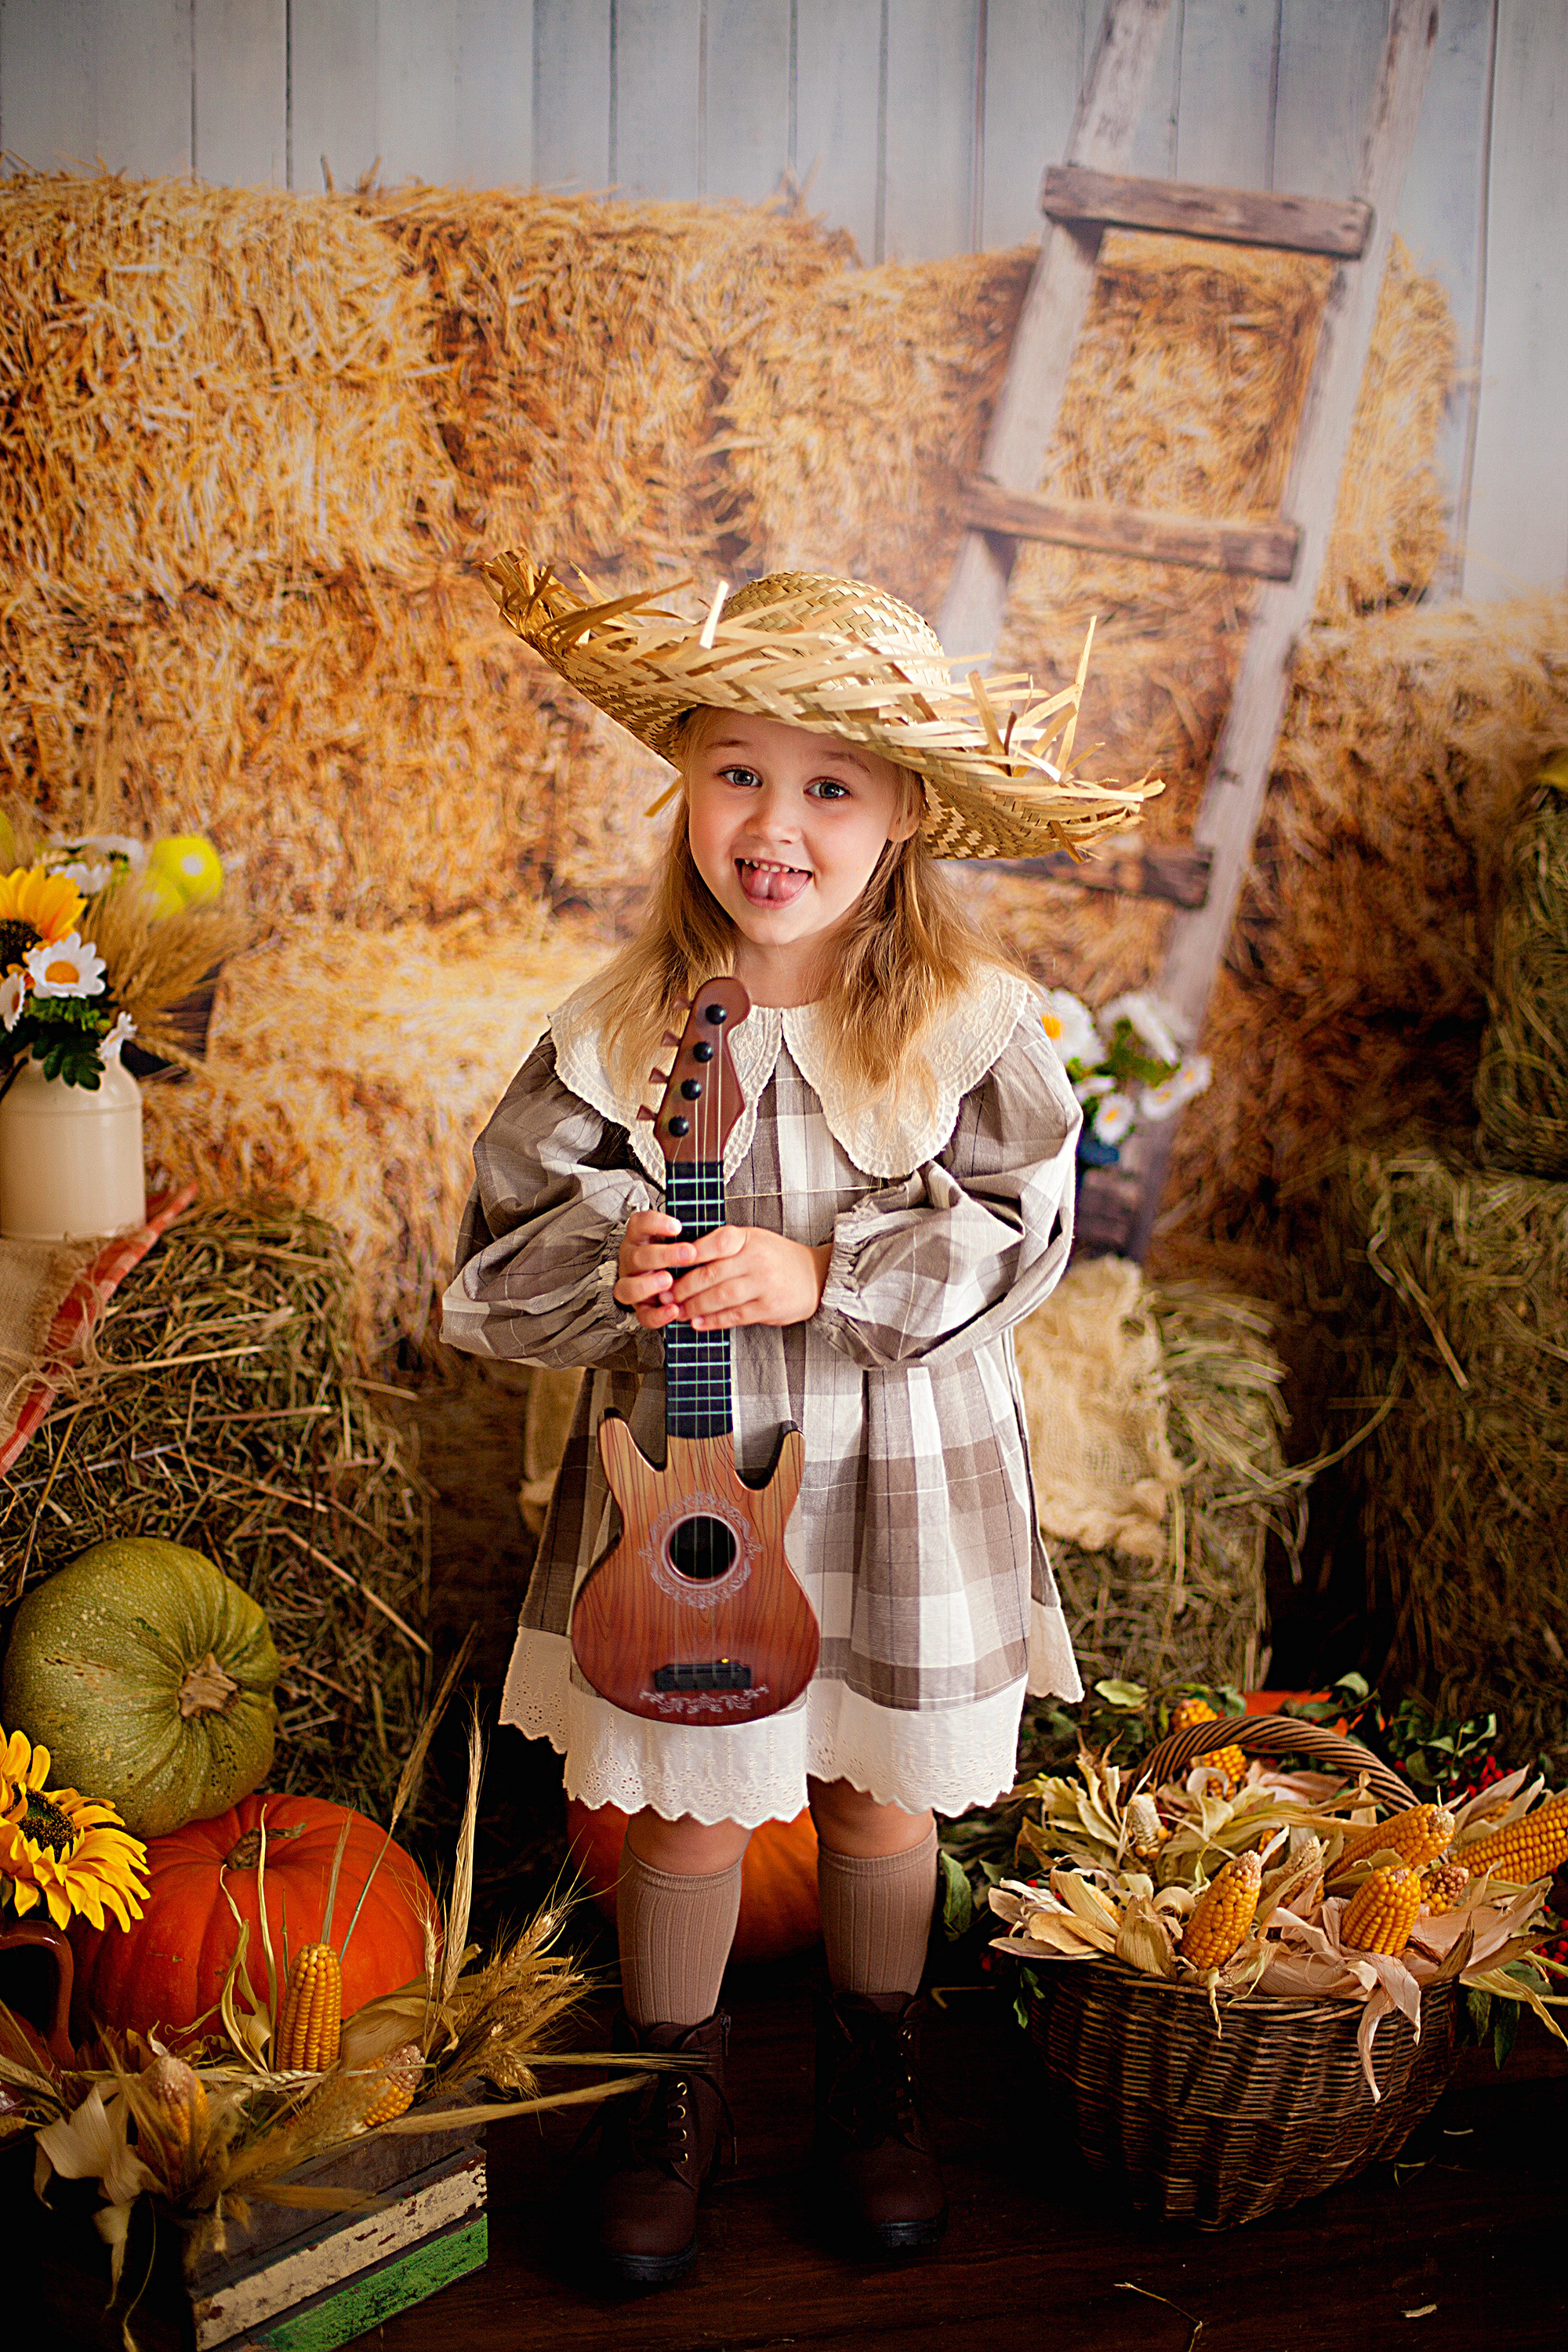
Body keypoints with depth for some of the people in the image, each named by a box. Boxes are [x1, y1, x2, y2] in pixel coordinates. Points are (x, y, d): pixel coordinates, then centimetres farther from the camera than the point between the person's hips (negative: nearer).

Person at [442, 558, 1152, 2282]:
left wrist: (821, 1275, -25)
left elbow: (1012, 1234, -14)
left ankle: (871, 2072, 44)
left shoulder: (969, 1026, -11)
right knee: (683, 1802, 11)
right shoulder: (618, 1032, -9)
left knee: (880, 1789, 18)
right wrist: (610, 1268, -27)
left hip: (902, 1483, 0)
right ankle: (673, 2090, 38)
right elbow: (498, 1253, -6)